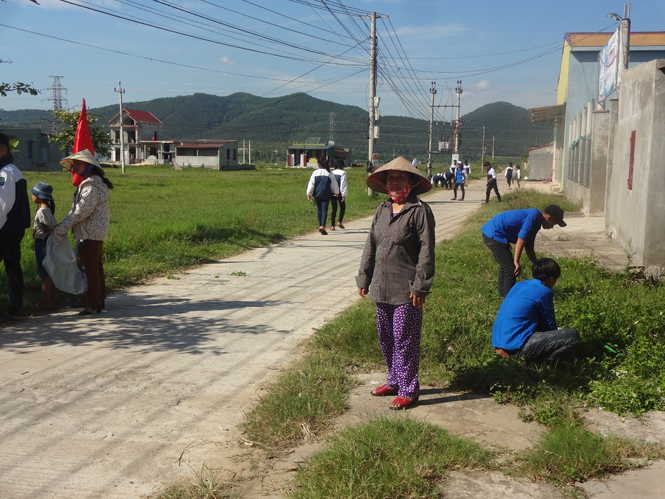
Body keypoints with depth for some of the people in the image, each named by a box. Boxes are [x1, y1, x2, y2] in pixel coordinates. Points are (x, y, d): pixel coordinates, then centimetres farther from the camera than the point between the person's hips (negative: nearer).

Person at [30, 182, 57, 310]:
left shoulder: (42, 211, -17)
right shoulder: (49, 209, 11)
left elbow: (47, 229, -22)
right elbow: (55, 226, 12)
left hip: (42, 243, -9)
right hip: (49, 242, 9)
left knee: (45, 274, -4)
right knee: (51, 273, 13)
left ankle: (46, 302, 0)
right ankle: (51, 298, 20)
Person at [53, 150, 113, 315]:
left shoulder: (92, 186, -18)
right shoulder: (85, 184, 16)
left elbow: (82, 211, -22)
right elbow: (75, 210, 16)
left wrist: (62, 227, -16)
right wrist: (63, 225, 6)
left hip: (90, 233, -11)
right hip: (95, 233, 11)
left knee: (90, 268, -6)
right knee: (96, 267, 17)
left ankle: (93, 304, -2)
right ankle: (99, 299, 26)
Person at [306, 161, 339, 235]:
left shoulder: (315, 172, 1)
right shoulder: (330, 173, 1)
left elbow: (311, 184, -2)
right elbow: (334, 184, 11)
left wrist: (309, 194, 1)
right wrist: (337, 192, 28)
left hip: (317, 194, 2)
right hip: (326, 194, -2)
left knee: (319, 209, 16)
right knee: (324, 210, -6)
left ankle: (320, 226, 22)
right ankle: (323, 226, -21)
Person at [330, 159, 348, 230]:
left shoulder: (332, 173, 8)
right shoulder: (343, 173, -6)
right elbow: (343, 184, -11)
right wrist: (344, 195, -9)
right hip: (340, 193, -4)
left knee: (333, 209, 6)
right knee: (342, 207, 14)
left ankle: (332, 225, 0)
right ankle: (340, 222, 1)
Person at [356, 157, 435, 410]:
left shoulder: (420, 211, -10)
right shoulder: (382, 209, 10)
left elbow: (426, 252, -12)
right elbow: (371, 245, 15)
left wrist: (420, 287, -13)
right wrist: (364, 277, 15)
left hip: (406, 290, -7)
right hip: (382, 288, 7)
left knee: (405, 341, 0)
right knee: (385, 337, 16)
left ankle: (408, 390, 14)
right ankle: (394, 381, 32)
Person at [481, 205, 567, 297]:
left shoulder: (536, 223, 15)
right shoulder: (535, 216, -15)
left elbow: (529, 248, 23)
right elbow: (521, 239, -22)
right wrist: (516, 261, -21)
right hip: (494, 234, -11)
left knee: (505, 267, 25)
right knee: (511, 270, -6)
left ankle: (503, 294, 37)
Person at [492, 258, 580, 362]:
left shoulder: (520, 285, 18)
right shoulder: (544, 292, -5)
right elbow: (550, 326, 7)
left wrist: (555, 329, 39)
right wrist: (558, 331, 28)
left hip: (498, 341, 9)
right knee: (573, 335, -6)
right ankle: (535, 361, -9)